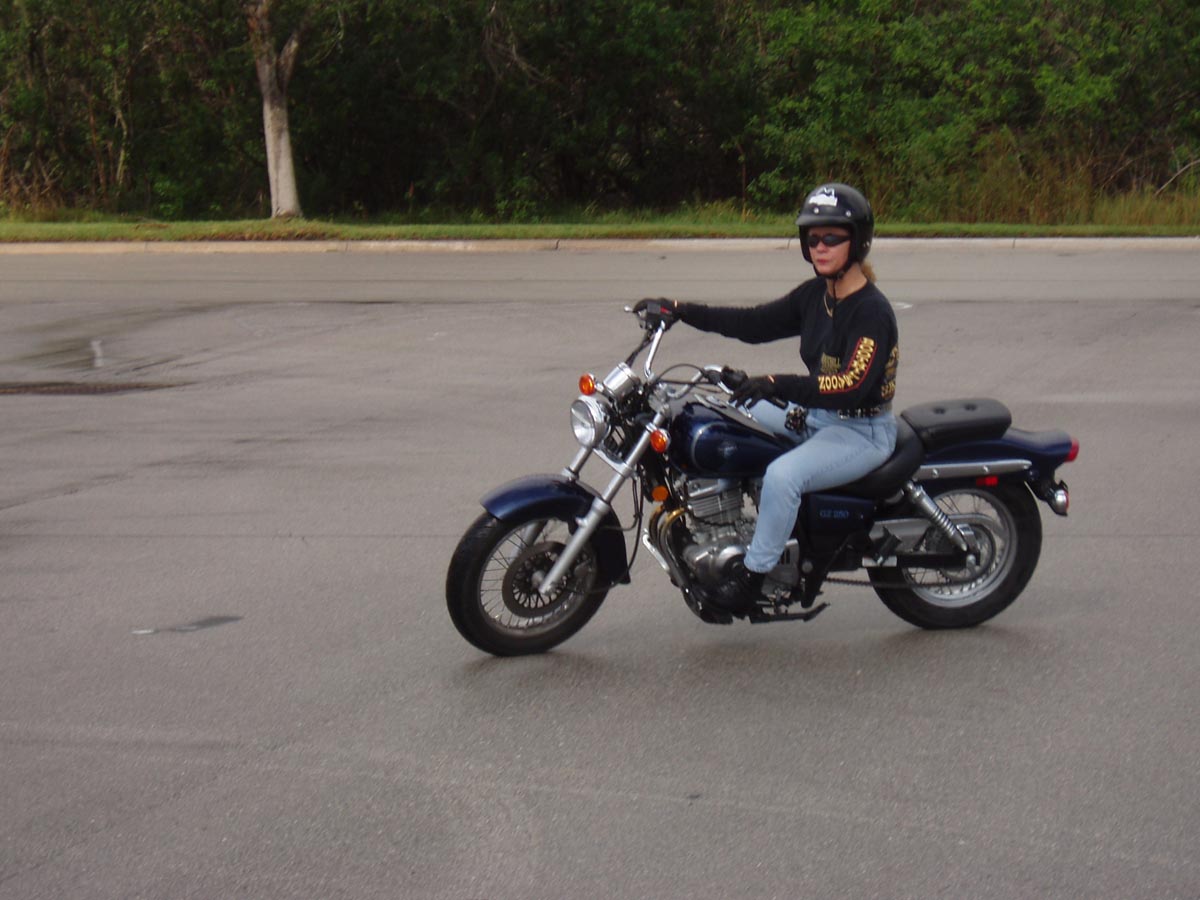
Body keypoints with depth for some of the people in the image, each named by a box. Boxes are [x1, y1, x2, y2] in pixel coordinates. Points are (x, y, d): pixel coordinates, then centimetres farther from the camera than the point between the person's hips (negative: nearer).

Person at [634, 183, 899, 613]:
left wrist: (778, 385, -40)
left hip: (862, 430, -10)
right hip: (814, 416, 10)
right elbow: (755, 323, 11)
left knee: (782, 475, -34)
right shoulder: (814, 295, 6)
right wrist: (679, 310, 4)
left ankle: (753, 575, -22)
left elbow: (852, 385, -32)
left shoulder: (872, 311, -21)